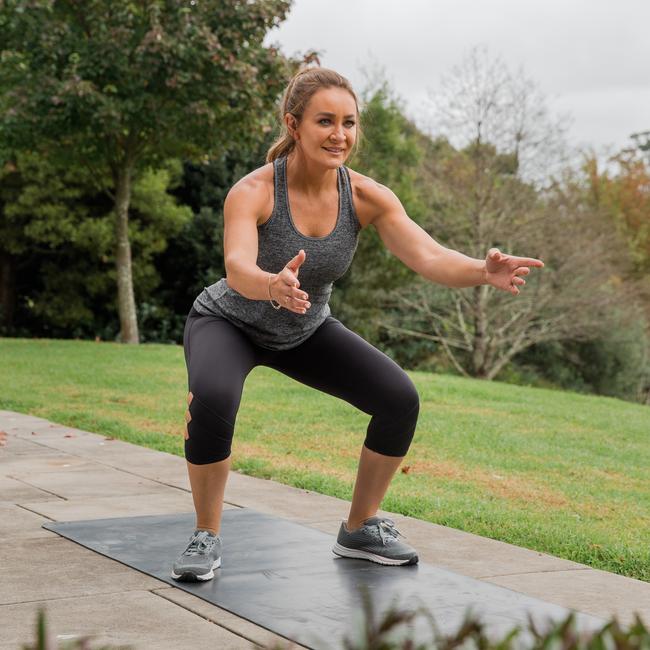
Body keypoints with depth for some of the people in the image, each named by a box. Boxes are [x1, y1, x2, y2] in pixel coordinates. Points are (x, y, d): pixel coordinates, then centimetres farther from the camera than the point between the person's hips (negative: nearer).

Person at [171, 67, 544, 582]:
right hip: (229, 323, -4)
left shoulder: (367, 196, -19)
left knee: (400, 400, -10)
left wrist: (484, 271, -51)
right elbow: (238, 271, -47)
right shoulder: (252, 192, -31)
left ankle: (359, 530, 11)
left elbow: (429, 258, -31)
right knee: (213, 401, -35)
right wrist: (274, 287, -70)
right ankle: (206, 538, -12)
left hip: (305, 329, 4)